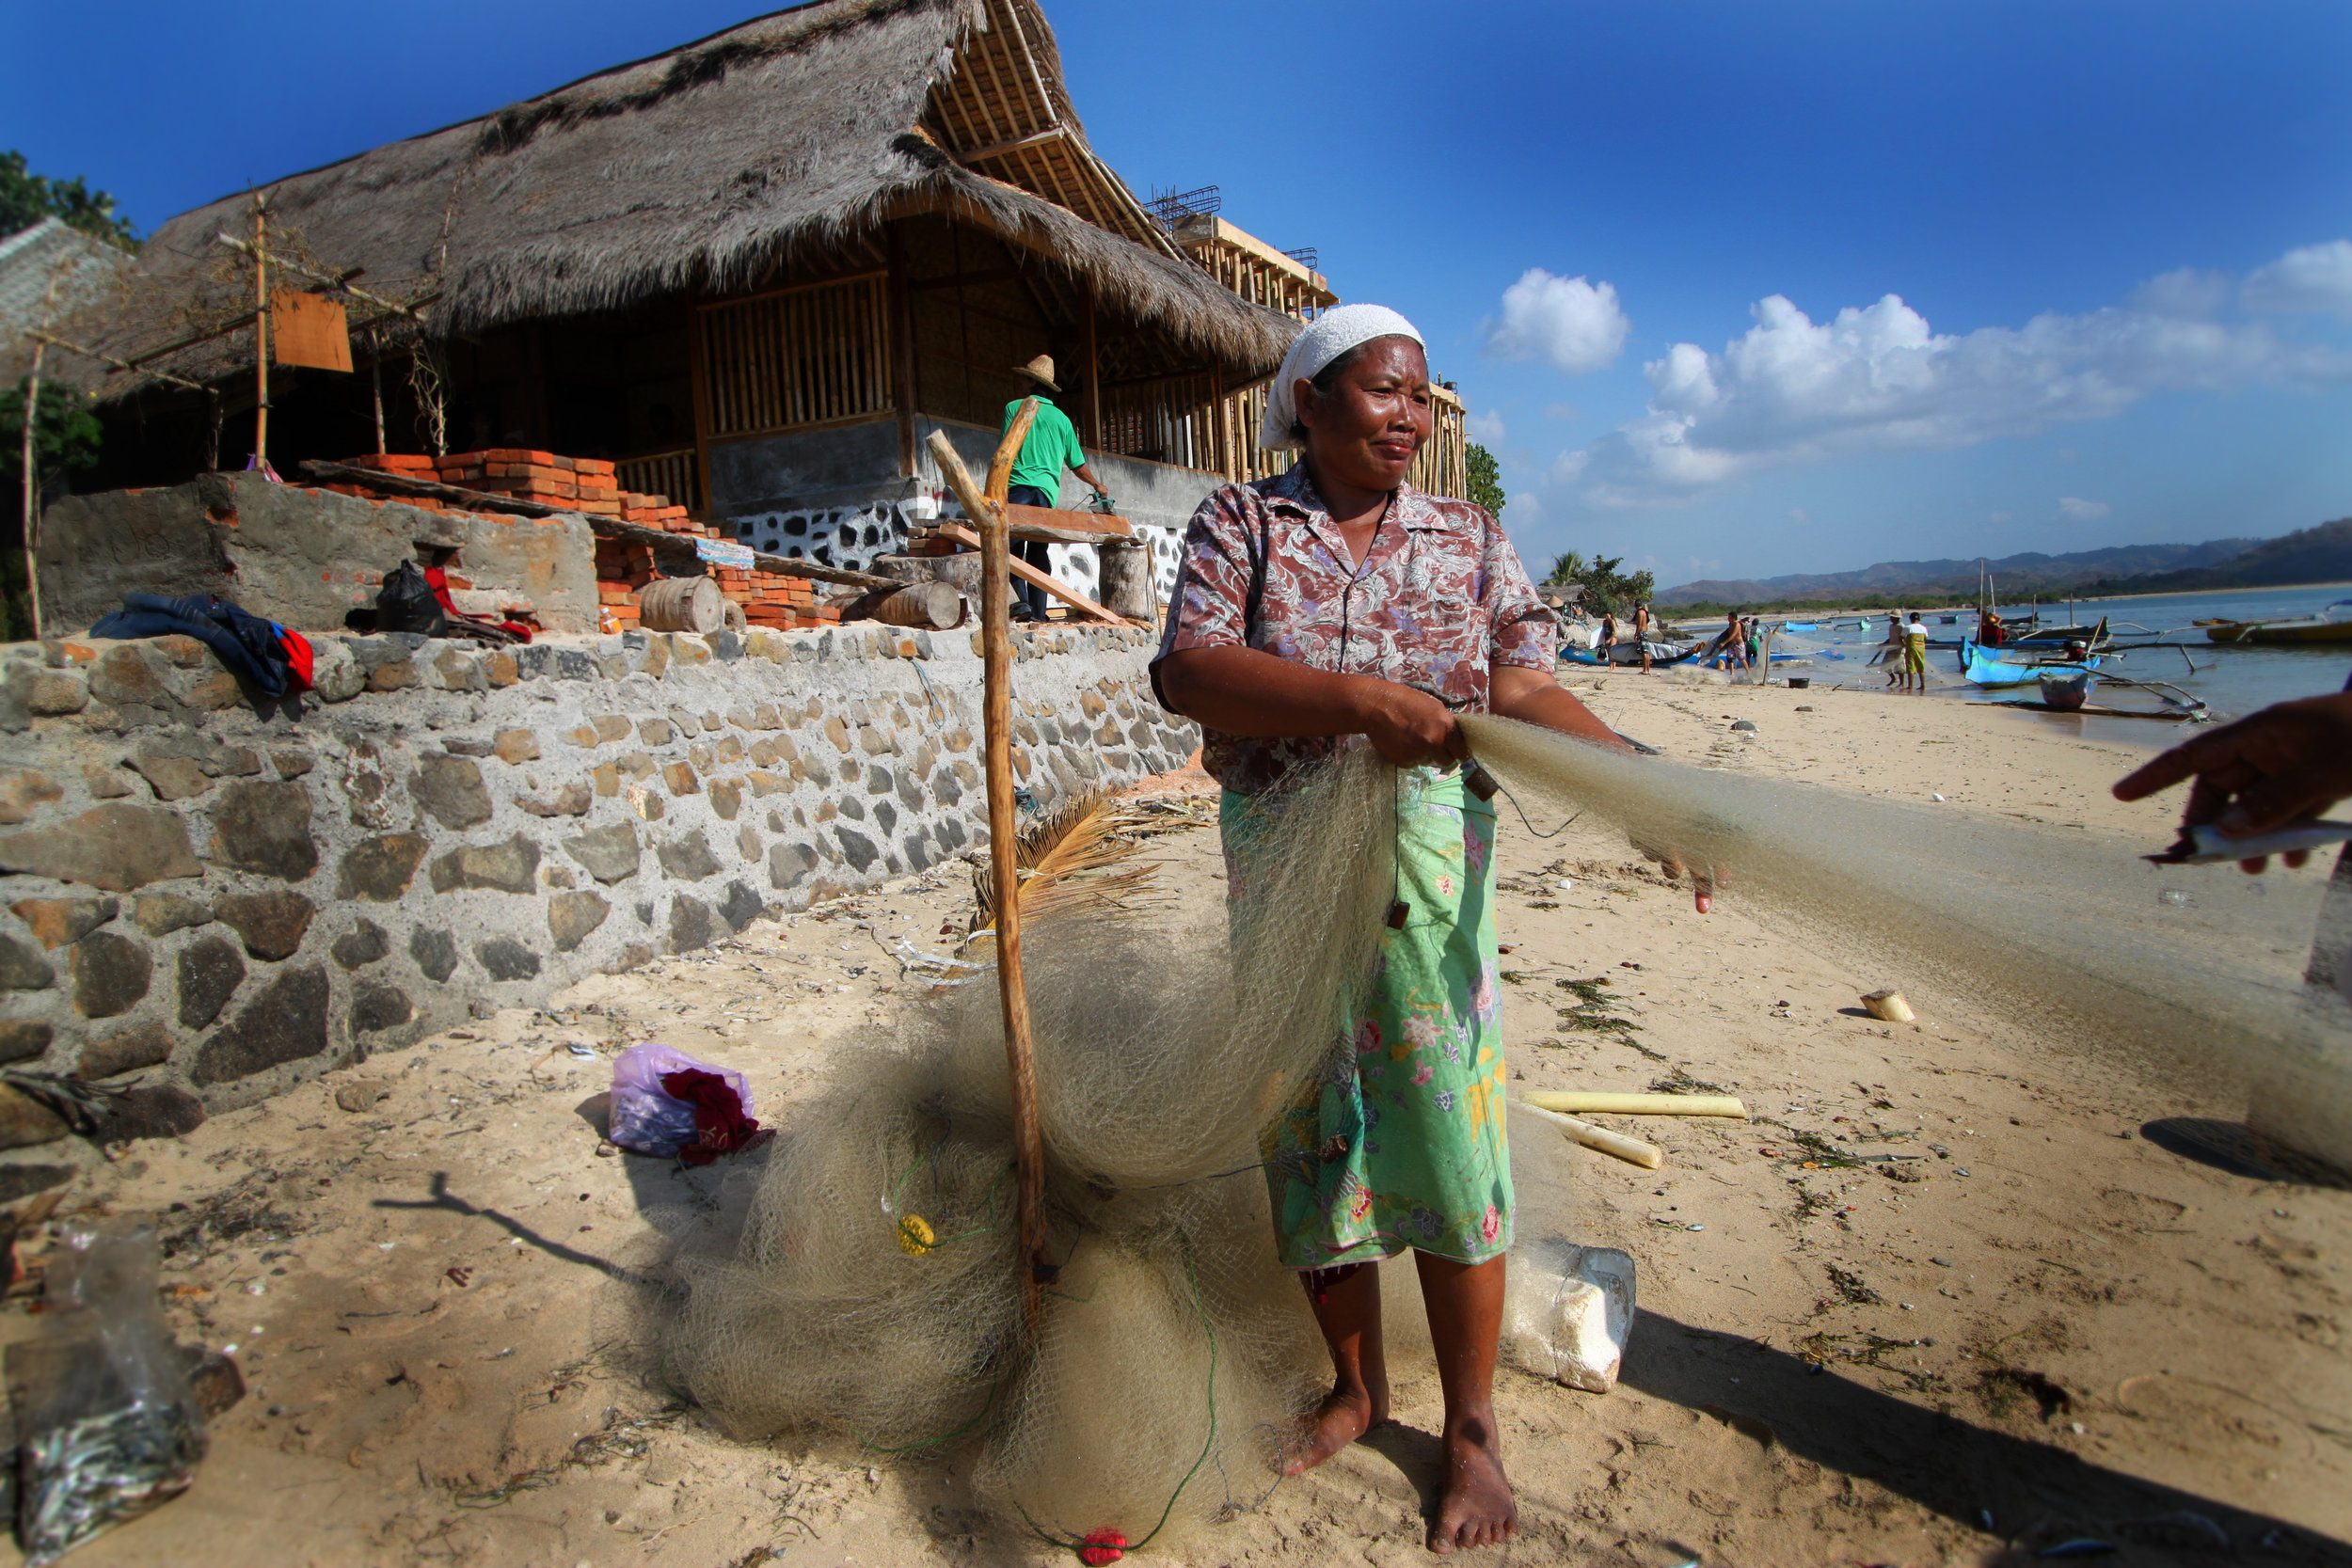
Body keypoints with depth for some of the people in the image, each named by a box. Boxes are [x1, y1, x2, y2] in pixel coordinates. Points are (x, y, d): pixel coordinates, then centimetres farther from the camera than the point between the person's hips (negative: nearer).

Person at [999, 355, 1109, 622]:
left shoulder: (1015, 407, 6)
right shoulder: (1062, 419, 18)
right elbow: (1077, 464, 20)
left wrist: (1002, 485, -10)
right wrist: (1097, 485, 34)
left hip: (1020, 485, -4)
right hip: (1048, 490, 4)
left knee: (1012, 547, -7)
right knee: (1038, 554, 7)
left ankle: (1020, 600, -26)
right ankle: (1038, 613, 3)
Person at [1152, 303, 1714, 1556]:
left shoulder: (1470, 538, 8)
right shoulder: (1239, 522, 2)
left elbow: (1523, 693, -3)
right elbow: (1186, 670, -15)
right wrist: (1361, 701, -25)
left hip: (1426, 858, 0)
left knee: (1443, 1135, 1)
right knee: (1311, 1133, 12)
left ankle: (1472, 1428, 24)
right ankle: (1357, 1389, 35)